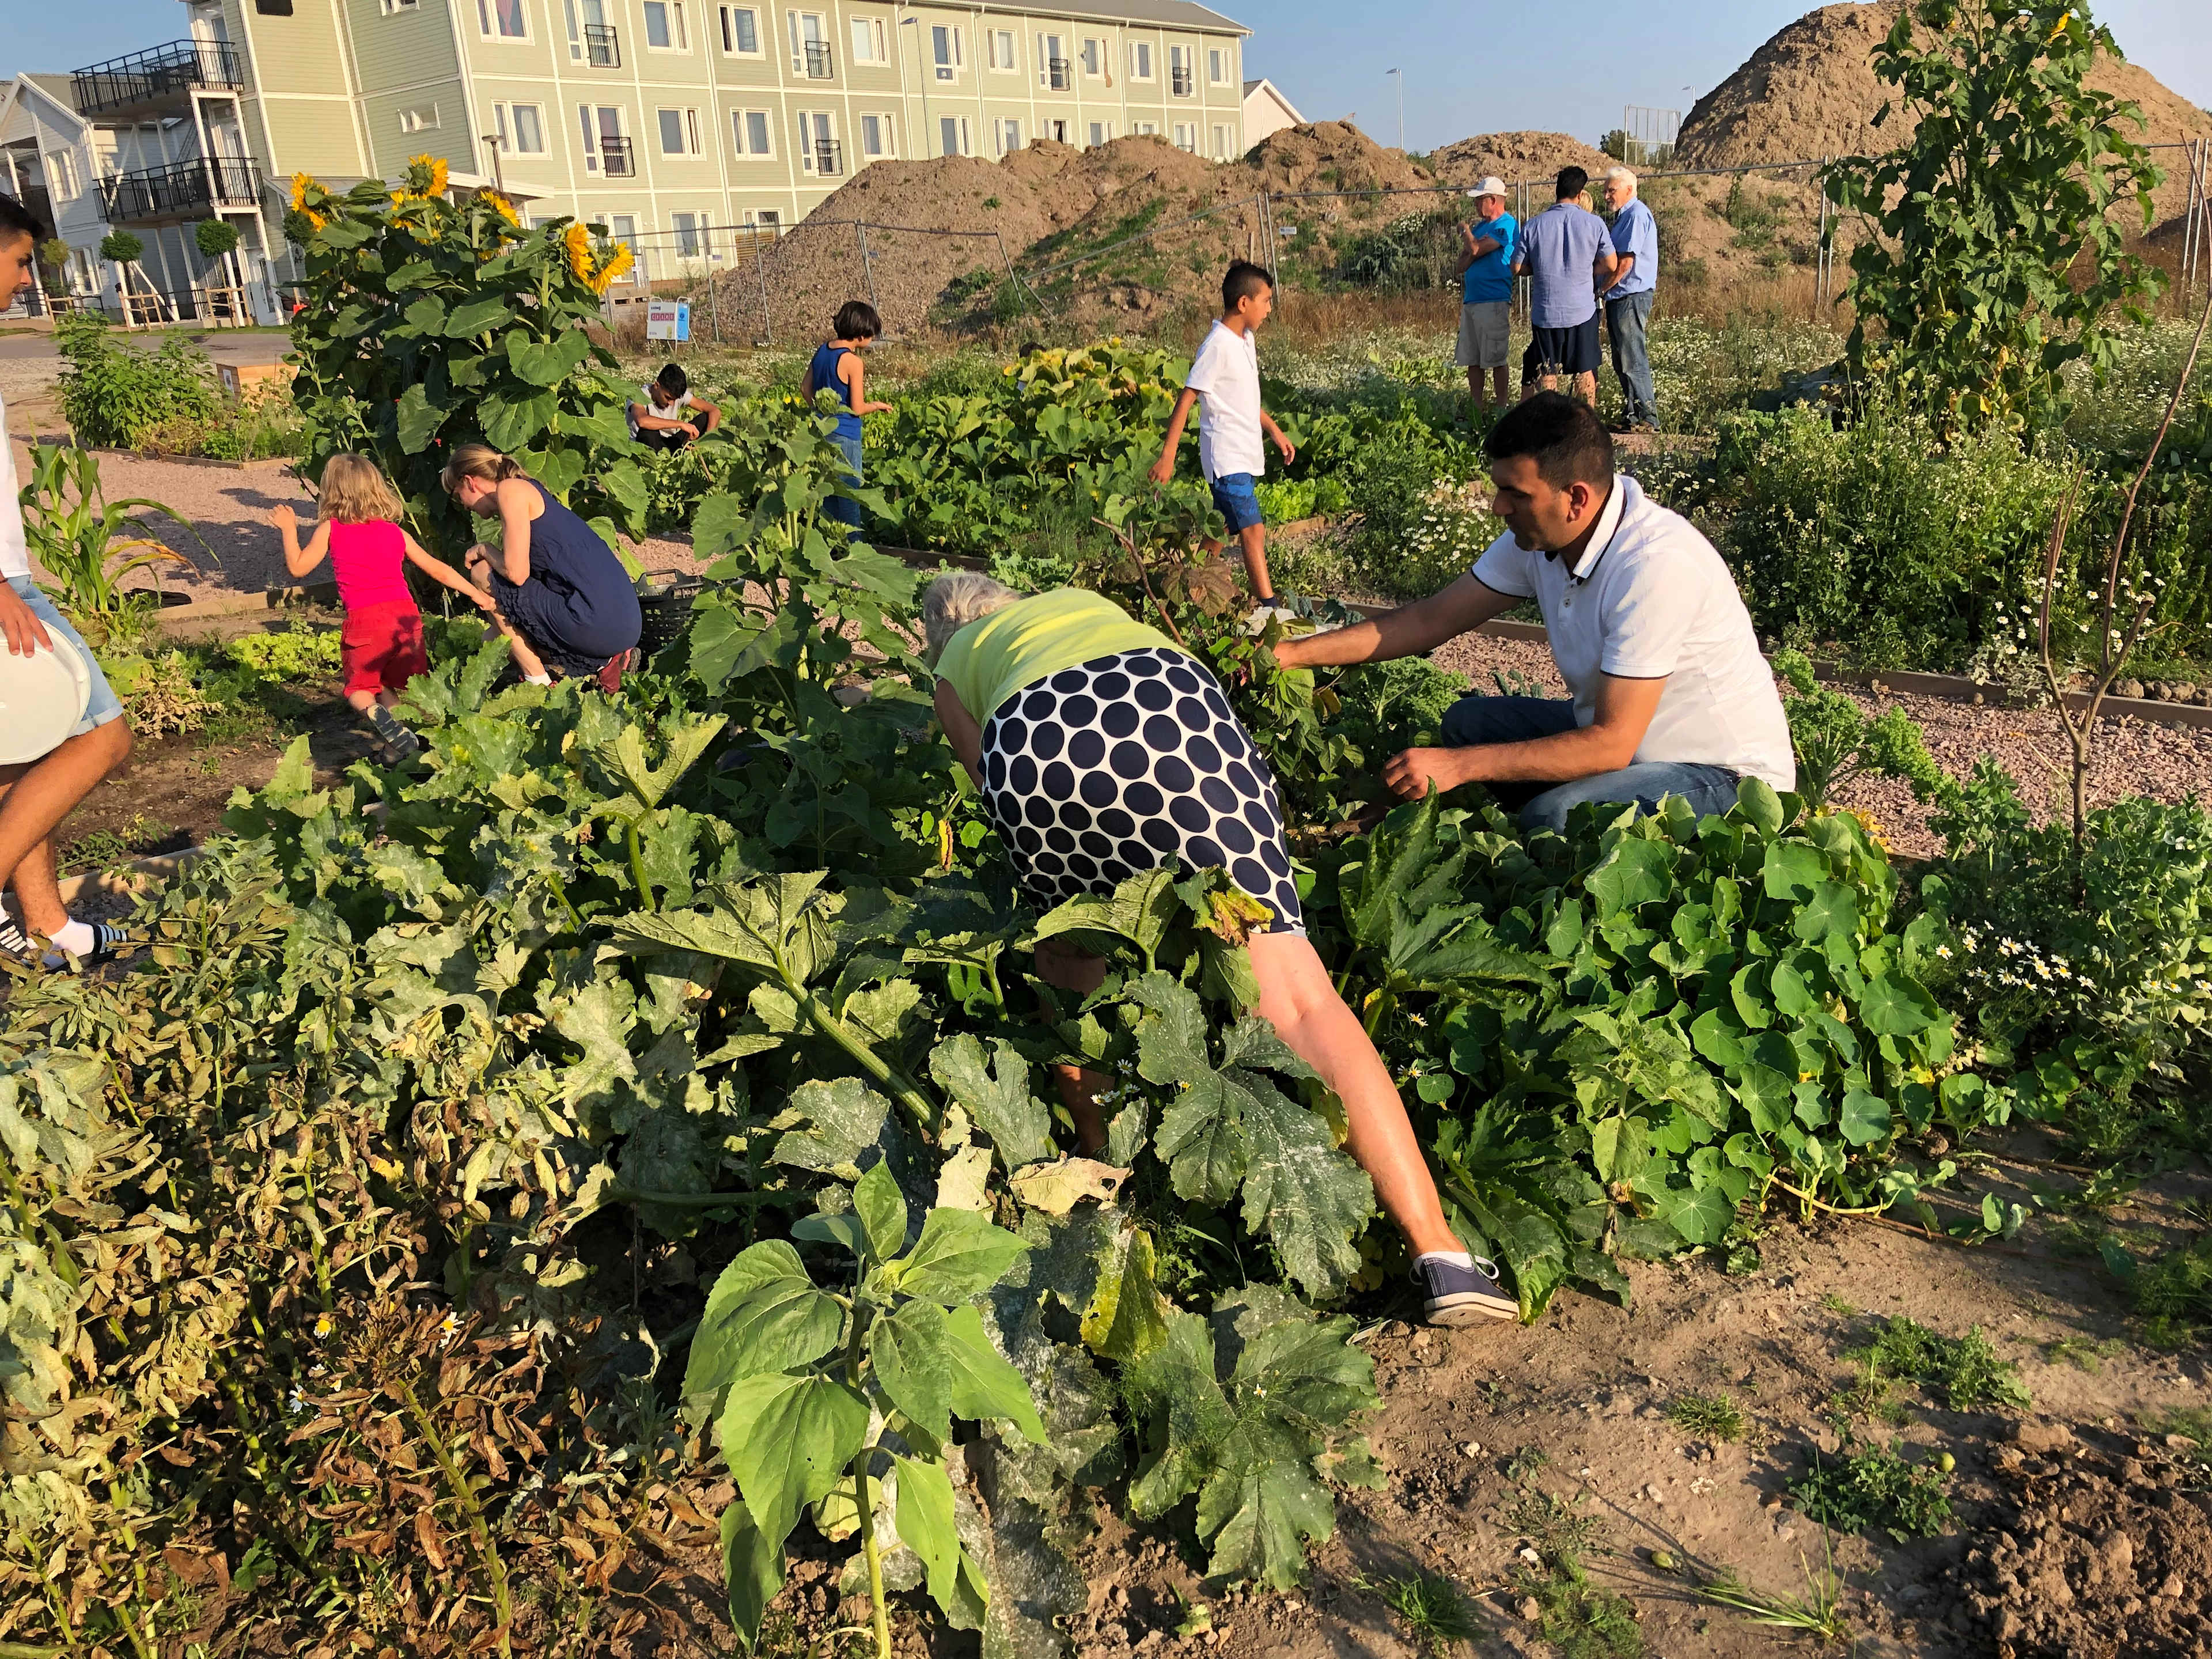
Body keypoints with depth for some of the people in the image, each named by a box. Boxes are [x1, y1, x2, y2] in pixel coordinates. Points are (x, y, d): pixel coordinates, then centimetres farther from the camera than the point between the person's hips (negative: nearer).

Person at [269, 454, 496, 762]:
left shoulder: (330, 530, 8)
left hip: (365, 620, -3)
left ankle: (377, 715, -20)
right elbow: (439, 570, 20)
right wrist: (476, 594, 30)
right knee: (396, 686, 17)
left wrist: (288, 529, 27)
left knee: (359, 688, 12)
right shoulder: (396, 533, 17)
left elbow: (298, 567, 14)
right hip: (405, 614, 3)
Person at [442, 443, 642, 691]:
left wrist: (483, 550, 10)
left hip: (597, 624, -10)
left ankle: (538, 682, 5)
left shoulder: (510, 489, -3)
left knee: (483, 575, 5)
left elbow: (516, 573, -11)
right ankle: (603, 661, 11)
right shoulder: (529, 490, 26)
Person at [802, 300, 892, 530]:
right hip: (845, 436, -8)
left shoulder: (822, 350, 5)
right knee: (850, 498, 0)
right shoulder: (853, 361, -18)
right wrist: (877, 406, 3)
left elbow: (805, 388, 14)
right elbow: (857, 408, -16)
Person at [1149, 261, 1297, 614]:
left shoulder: (1246, 340, 12)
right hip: (1227, 458, -9)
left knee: (1222, 531, 15)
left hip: (1247, 455, 9)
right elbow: (1186, 399, -17)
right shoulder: (1218, 346, -16)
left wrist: (1275, 431, 27)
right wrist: (1167, 456, -21)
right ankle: (1269, 606, -14)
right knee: (1253, 530, -14)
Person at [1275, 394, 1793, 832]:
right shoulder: (1539, 533, -7)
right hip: (1620, 732, 8)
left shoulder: (1655, 566, -32)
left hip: (1726, 773, -8)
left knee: (1551, 816, -31)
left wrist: (1459, 766, -30)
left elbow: (1610, 746, -31)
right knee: (1467, 722, 2)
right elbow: (1433, 620, 1)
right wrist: (1293, 652, -5)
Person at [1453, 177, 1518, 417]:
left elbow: (1476, 249, -16)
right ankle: (1477, 407, 15)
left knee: (1495, 359, -4)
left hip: (1494, 302, -8)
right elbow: (1462, 265, 13)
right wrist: (1472, 254, -8)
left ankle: (1501, 408, 2)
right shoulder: (1479, 226, 18)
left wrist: (1465, 233, 3)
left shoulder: (1507, 225, -8)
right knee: (1472, 360, 8)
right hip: (1471, 300, 8)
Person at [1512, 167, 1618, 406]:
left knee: (1547, 374, 8)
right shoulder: (1594, 223, -4)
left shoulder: (1534, 225, -3)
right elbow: (1610, 265, 2)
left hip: (1545, 311, 0)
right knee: (1585, 372, 9)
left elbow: (1517, 267, 2)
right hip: (1582, 309, 0)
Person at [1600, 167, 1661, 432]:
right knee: (1622, 362, 12)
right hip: (1619, 298, 10)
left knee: (1633, 361, -8)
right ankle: (1632, 414, 17)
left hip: (1631, 298, -10)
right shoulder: (1623, 216, 19)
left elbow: (1625, 263, -18)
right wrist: (1606, 291, 14)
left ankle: (1647, 417, -5)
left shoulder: (1636, 215, -12)